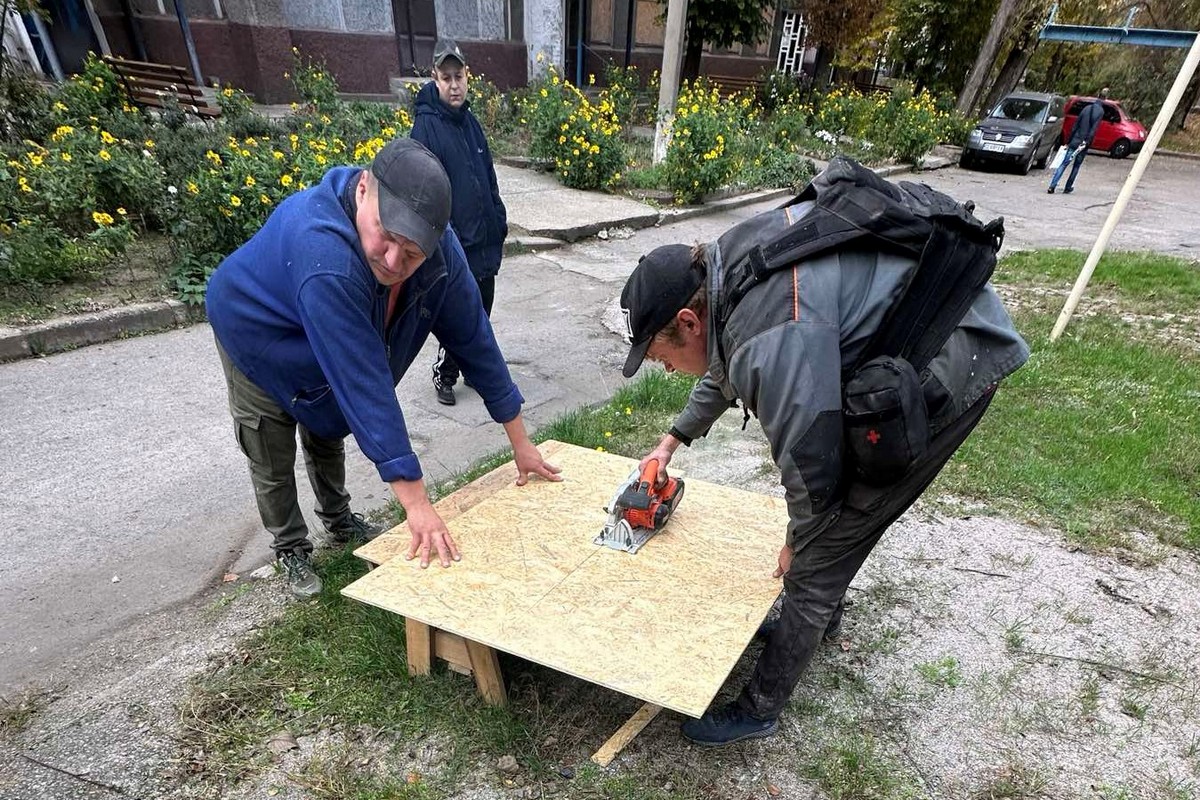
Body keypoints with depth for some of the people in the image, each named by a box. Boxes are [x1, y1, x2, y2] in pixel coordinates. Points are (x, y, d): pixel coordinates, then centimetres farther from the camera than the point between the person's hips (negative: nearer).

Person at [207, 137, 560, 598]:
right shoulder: (325, 256, -48)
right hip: (259, 340, -5)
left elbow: (471, 336, -21)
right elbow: (365, 382, -48)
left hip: (326, 355, 5)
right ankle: (291, 549, 36)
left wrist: (520, 443, -16)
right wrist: (416, 503, -44)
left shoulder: (438, 246, -30)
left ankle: (338, 520, 50)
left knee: (328, 438, 25)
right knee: (274, 464, 9)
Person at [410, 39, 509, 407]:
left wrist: (498, 221, 14)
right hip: (454, 242, -7)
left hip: (485, 239, 7)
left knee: (482, 310, 15)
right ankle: (444, 375, 21)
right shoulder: (426, 125, -11)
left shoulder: (469, 120, 11)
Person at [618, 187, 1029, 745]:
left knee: (818, 557, -3)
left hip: (948, 373, -9)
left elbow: (808, 461, -24)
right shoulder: (727, 266, -1)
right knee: (832, 514, 22)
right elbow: (724, 365, 18)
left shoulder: (771, 343, -33)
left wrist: (797, 542, -3)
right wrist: (675, 437, 29)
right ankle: (819, 615, 49)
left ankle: (759, 709, 15)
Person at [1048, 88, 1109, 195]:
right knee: (1076, 166, 11)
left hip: (1074, 142, 3)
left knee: (1064, 163, -1)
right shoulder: (1100, 111, -6)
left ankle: (1052, 186, -14)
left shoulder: (1087, 108, 8)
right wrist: (1086, 142, -12)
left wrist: (1069, 141, 10)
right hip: (1084, 143, -2)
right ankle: (1068, 188, 13)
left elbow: (1076, 125, 7)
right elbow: (1094, 129, -14)